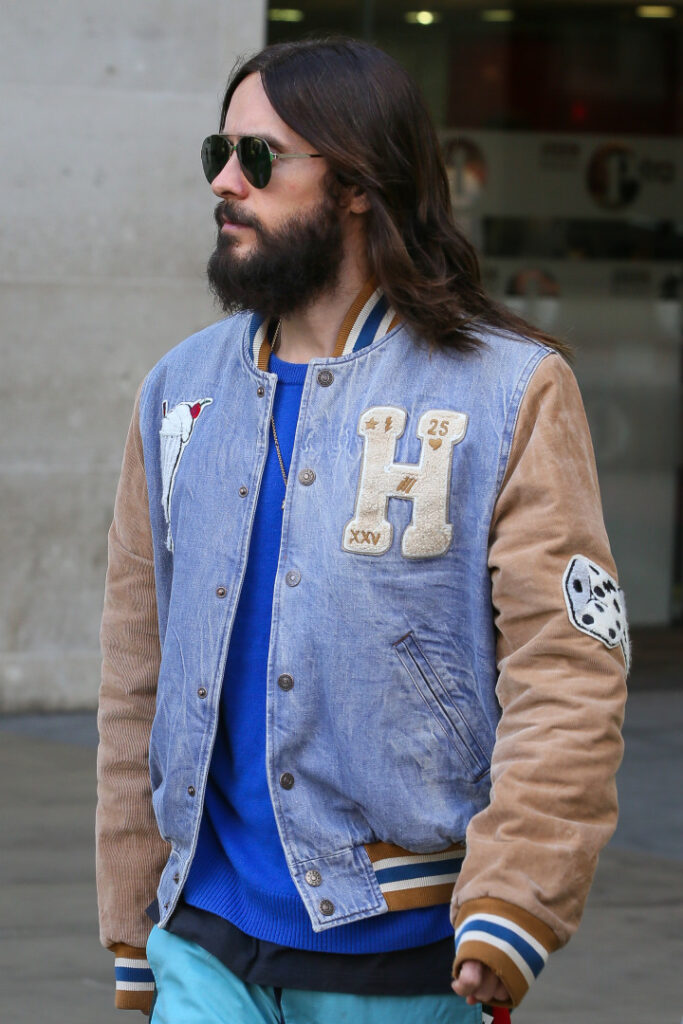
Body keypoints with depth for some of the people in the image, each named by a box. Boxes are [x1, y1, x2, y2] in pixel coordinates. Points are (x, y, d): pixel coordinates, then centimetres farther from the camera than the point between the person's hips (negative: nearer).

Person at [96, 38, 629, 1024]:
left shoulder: (511, 394, -4)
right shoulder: (179, 393, 11)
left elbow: (569, 674, -9)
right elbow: (139, 675, 14)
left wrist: (510, 912, -19)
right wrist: (135, 937, 13)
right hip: (208, 938, 3)